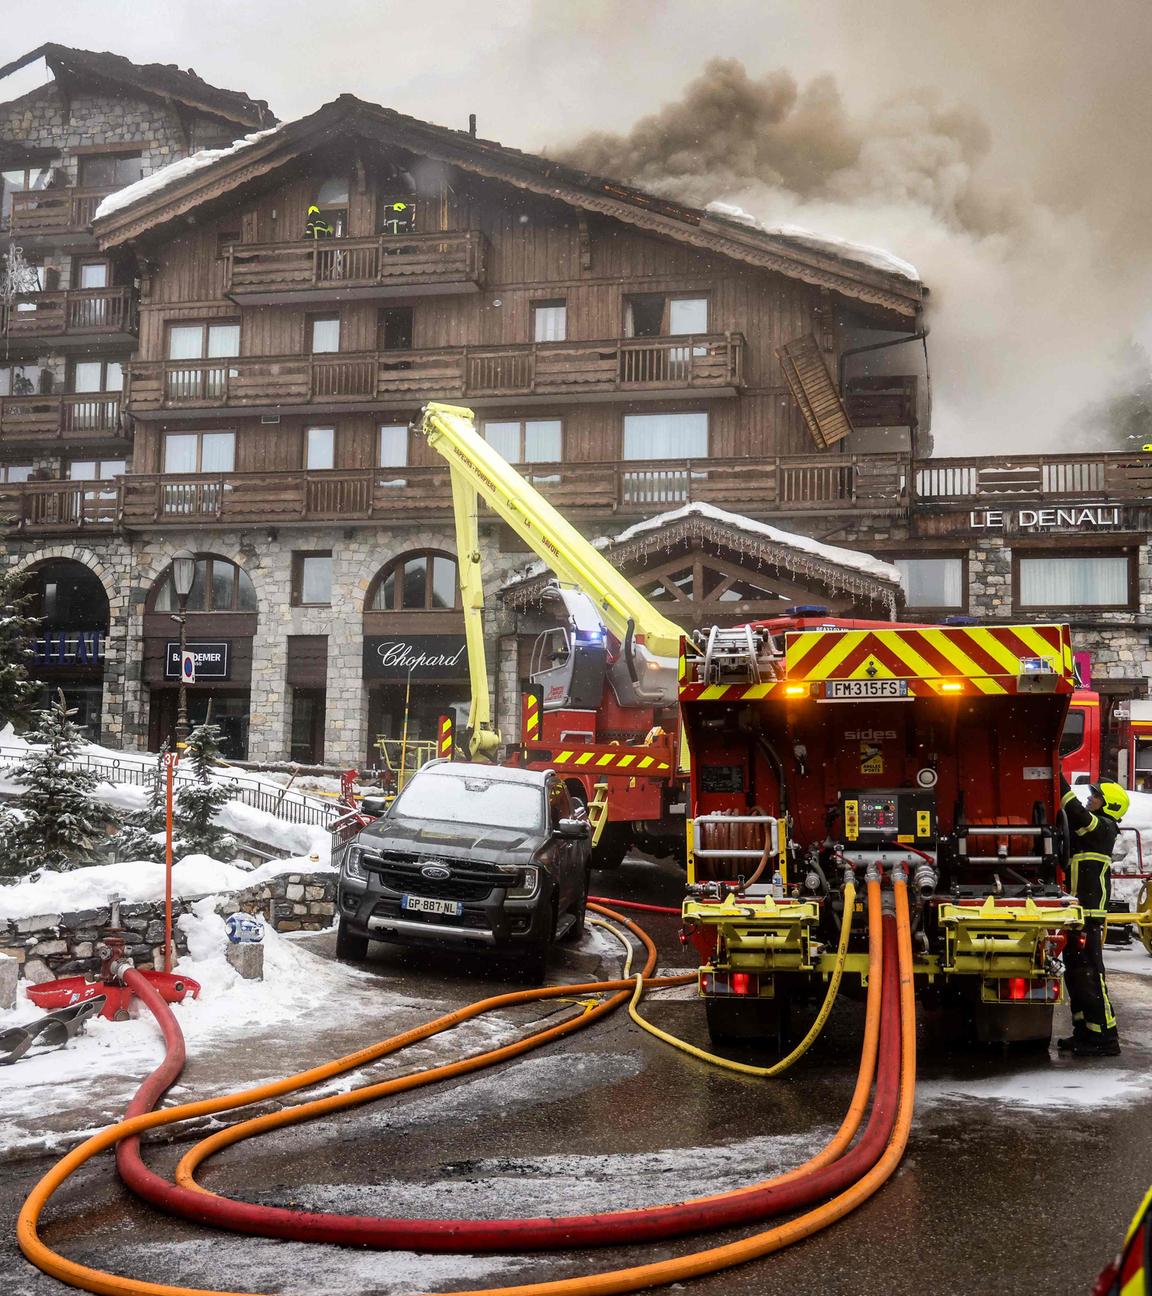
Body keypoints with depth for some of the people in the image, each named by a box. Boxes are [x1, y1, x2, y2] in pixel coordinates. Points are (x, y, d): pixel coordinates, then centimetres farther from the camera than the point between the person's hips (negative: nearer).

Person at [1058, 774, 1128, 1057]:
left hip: (1089, 918, -10)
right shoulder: (1092, 828, 17)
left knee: (1089, 976, -9)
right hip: (1077, 914, 10)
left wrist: (1059, 779, -22)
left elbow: (1077, 813, -24)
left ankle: (1105, 1038, -6)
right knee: (1074, 974, 14)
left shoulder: (1103, 828, -10)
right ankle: (1084, 1031, 21)